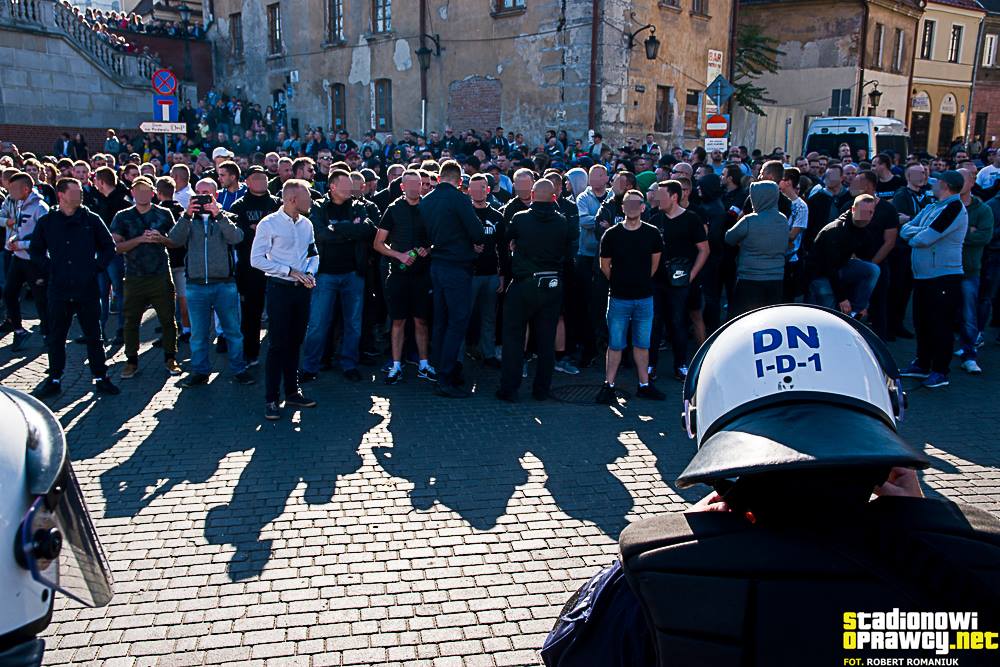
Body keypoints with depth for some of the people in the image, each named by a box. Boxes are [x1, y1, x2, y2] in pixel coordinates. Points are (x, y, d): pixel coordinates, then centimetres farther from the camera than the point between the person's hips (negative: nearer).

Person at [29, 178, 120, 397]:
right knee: (56, 336, 8)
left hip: (88, 289, -1)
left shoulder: (91, 219, 2)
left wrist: (97, 267, 0)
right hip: (59, 290, 1)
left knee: (94, 336, 6)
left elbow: (109, 246, 11)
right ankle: (54, 380, 19)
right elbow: (35, 251, 16)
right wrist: (48, 269, 3)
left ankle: (101, 378, 14)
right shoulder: (46, 222, 4)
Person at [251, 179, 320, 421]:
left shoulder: (306, 224, 8)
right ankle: (271, 399, 2)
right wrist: (290, 271, -14)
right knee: (278, 344, -5)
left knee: (295, 342, 12)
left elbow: (313, 253, 19)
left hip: (302, 289, 5)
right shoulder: (269, 224, -9)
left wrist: (310, 272, -2)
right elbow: (257, 259, -11)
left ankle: (292, 392, 23)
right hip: (279, 289, -5)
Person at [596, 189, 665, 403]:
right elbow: (605, 265, 6)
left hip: (644, 298, 2)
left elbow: (654, 263, 13)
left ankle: (644, 385, 19)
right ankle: (609, 385, 11)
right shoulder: (611, 234, -4)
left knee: (642, 344, 10)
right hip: (618, 298, -1)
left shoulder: (652, 233, 0)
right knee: (615, 344, 2)